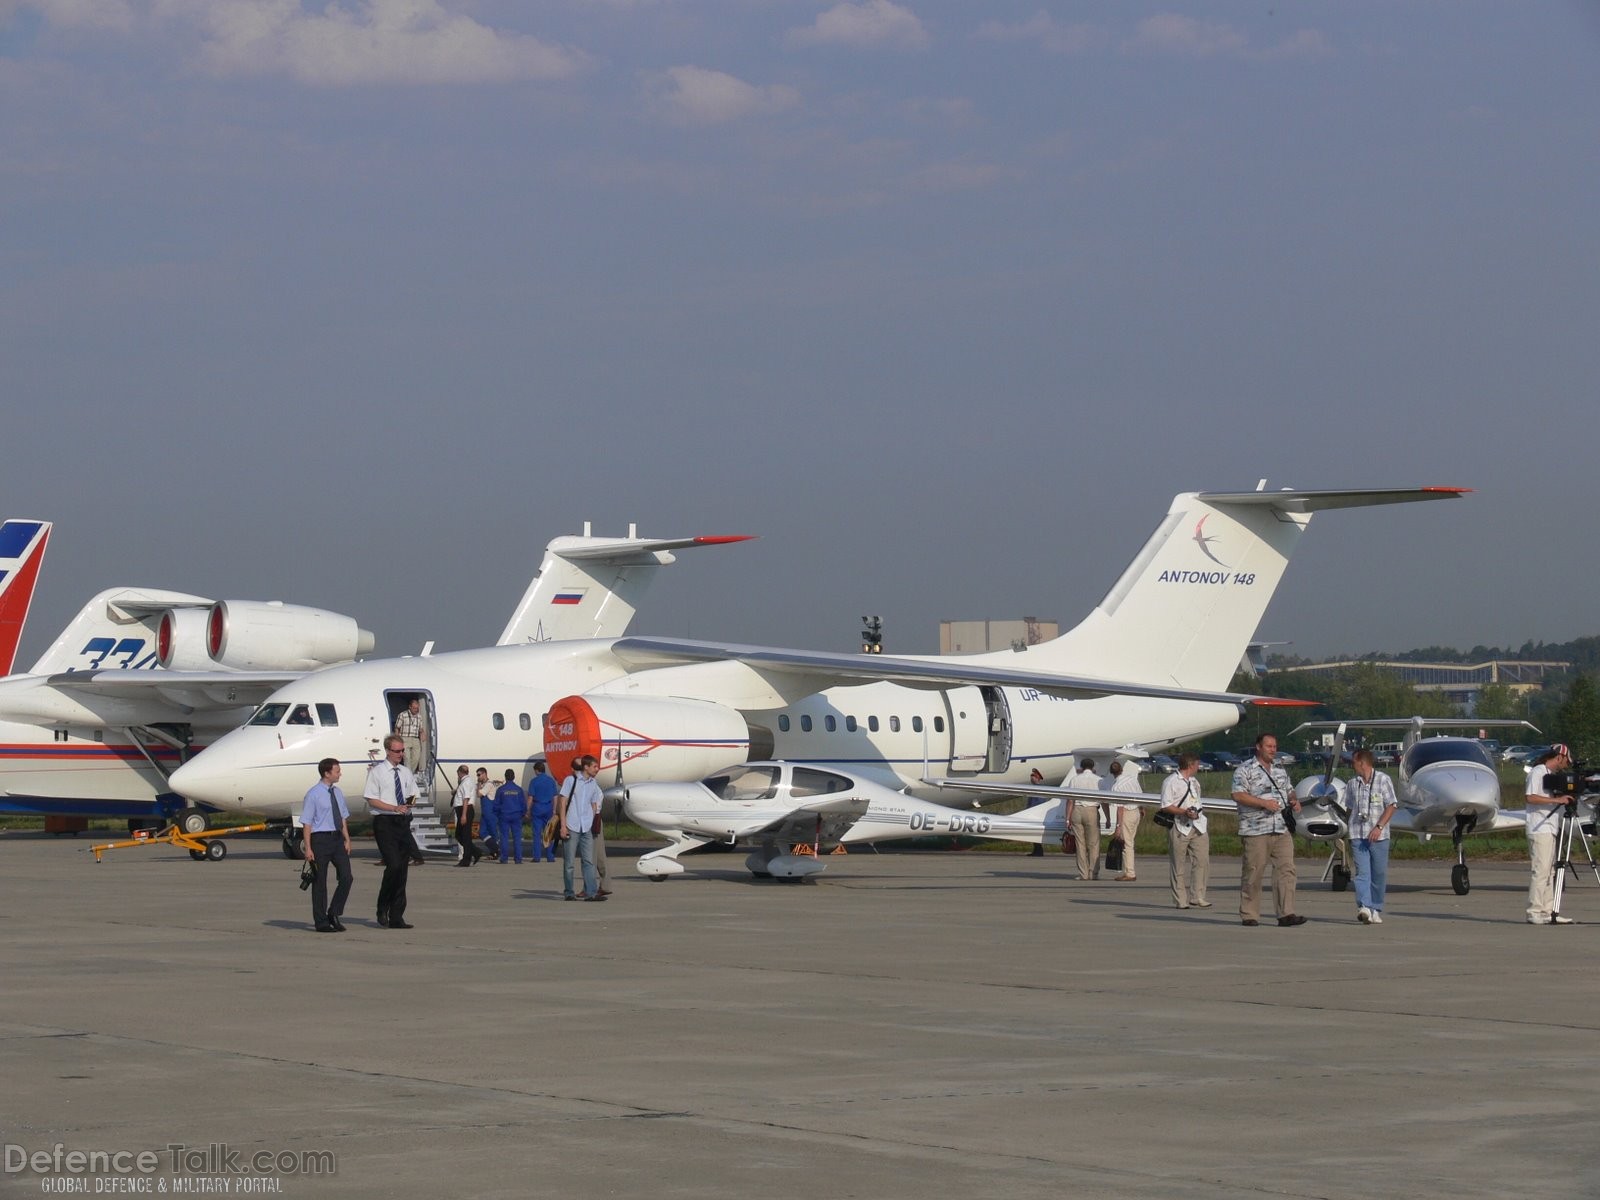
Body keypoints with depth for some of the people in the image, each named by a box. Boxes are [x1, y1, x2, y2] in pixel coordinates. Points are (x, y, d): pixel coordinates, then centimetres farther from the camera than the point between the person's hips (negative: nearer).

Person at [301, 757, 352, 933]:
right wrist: (308, 849, -15)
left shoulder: (337, 792, 10)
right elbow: (307, 823, -11)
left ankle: (334, 914, 15)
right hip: (320, 839, -6)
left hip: (337, 839, 6)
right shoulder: (313, 795, -11)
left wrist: (347, 839, 9)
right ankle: (321, 922, 11)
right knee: (320, 882, 3)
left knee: (346, 877, 0)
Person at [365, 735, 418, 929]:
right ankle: (382, 910, 0)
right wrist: (395, 808, -18)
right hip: (385, 823, -6)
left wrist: (410, 802, 1)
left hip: (403, 823, 6)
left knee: (403, 869, 5)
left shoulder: (406, 772, 13)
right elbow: (371, 800, -8)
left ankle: (396, 918, 9)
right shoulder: (377, 772, -4)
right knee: (393, 865, -19)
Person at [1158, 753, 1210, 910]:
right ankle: (1181, 901, 3)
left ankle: (1197, 897, 1)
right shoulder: (1170, 782, -4)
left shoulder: (1194, 782, 22)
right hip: (1179, 828, -7)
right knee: (1179, 866, -1)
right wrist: (1184, 812, -21)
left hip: (1197, 827, 7)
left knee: (1202, 861, -3)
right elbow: (1165, 806, -11)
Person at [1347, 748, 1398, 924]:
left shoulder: (1383, 780, 0)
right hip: (1358, 835, 2)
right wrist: (1351, 831, 17)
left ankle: (1376, 910, 13)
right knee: (1362, 872, -11)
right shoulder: (1352, 784, 12)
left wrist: (1379, 827, -14)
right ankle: (1364, 907, -23)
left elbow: (1391, 806, -5)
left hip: (1378, 835, -2)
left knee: (1379, 873, 3)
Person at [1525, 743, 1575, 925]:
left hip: (1551, 830, 10)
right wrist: (1556, 800, -19)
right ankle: (1535, 912, -12)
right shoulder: (1537, 772, -8)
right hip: (1539, 829, -10)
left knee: (1549, 872, 9)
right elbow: (1530, 797, -18)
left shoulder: (1551, 775, 21)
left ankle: (1548, 911, 10)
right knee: (1540, 871, -11)